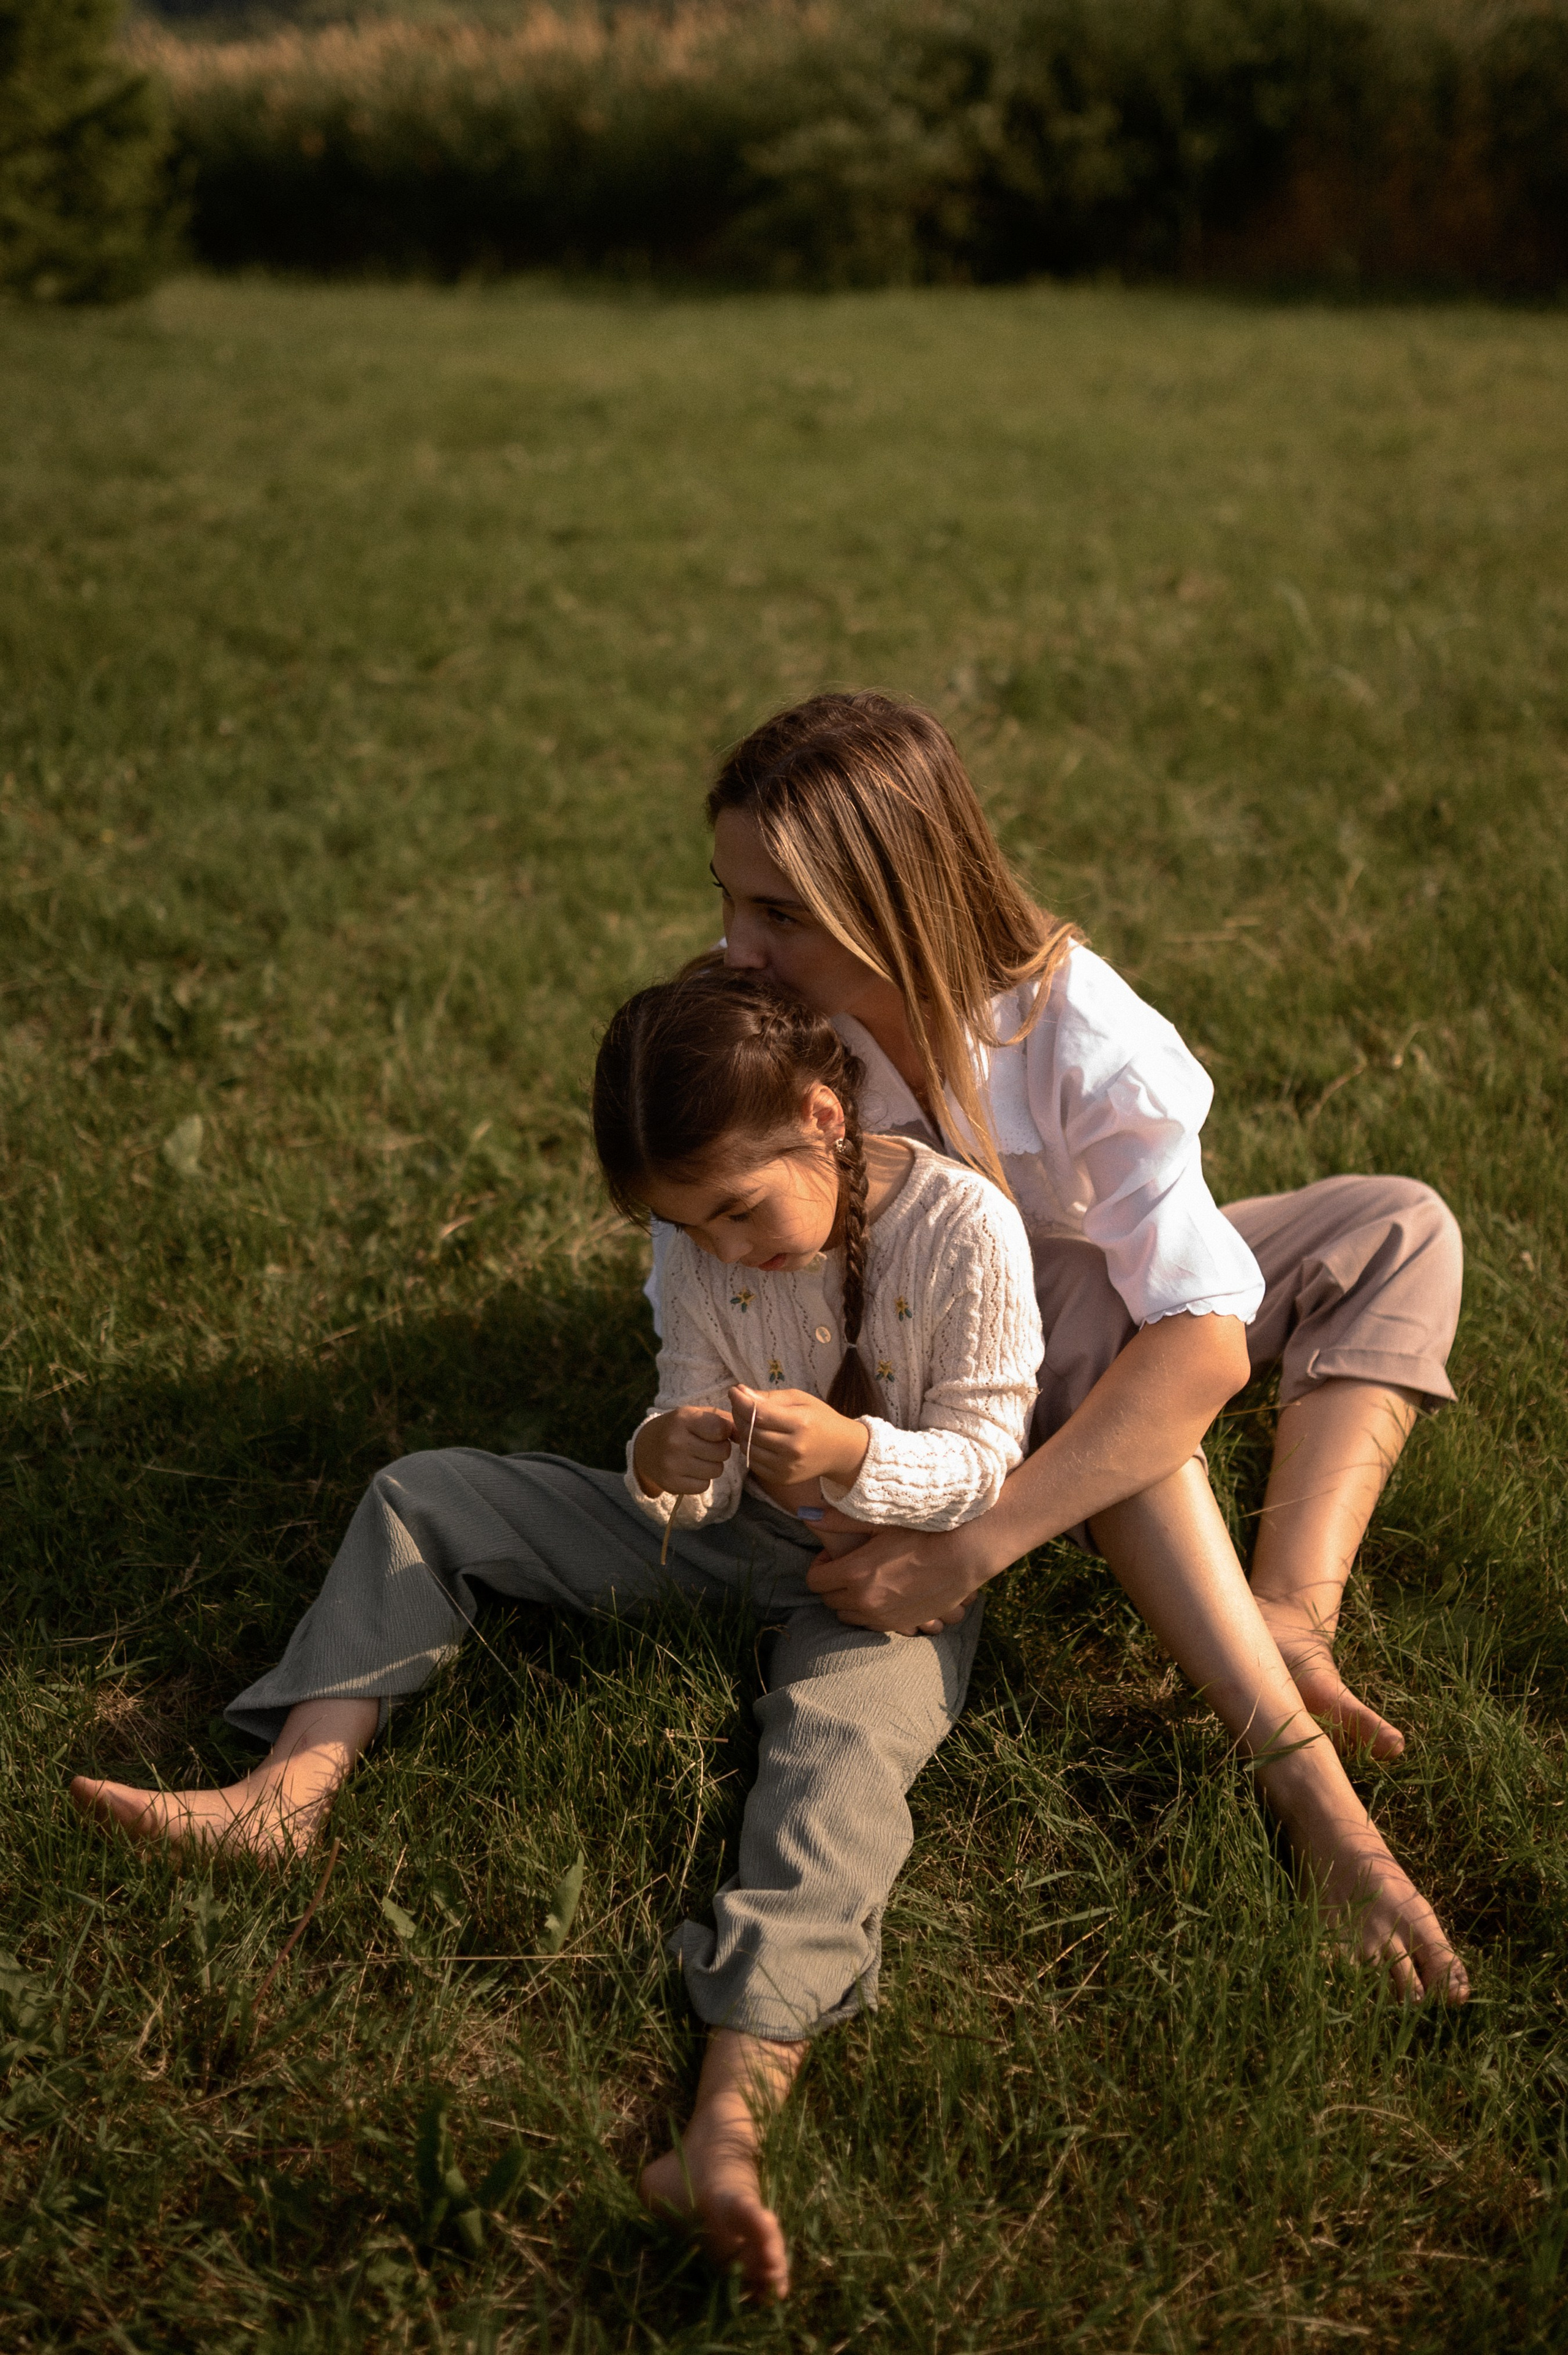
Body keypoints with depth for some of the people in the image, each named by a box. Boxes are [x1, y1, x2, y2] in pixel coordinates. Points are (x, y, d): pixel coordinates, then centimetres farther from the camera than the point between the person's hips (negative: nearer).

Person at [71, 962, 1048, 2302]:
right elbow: (698, 1486, -6)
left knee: (837, 1746, -38)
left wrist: (853, 1452, -39)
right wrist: (669, 1466, -32)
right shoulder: (706, 1256, -7)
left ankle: (733, 2116, -56)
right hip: (737, 1532, 6)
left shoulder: (966, 1226, -20)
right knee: (425, 1497, -1)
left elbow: (985, 1463, -18)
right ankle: (291, 1790, -14)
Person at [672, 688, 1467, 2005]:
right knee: (1086, 1322, -37)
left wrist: (977, 1548, -45)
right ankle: (1307, 1780, -44)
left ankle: (1293, 1621, -37)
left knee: (1399, 1228, -19)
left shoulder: (1077, 1031, -33)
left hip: (1108, 1339, 1)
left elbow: (1205, 1342, -38)